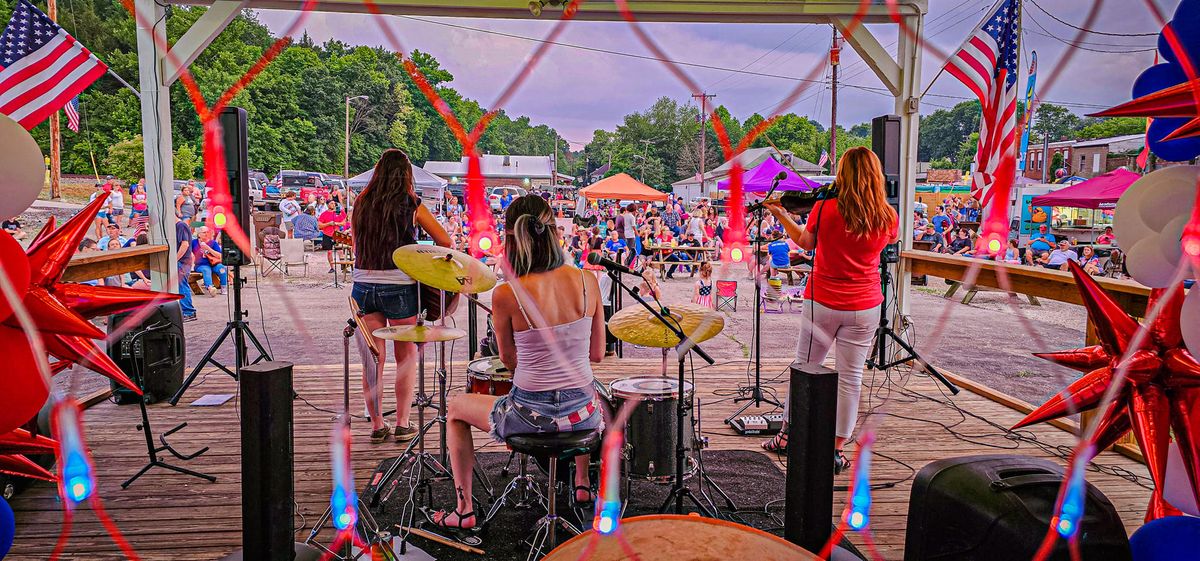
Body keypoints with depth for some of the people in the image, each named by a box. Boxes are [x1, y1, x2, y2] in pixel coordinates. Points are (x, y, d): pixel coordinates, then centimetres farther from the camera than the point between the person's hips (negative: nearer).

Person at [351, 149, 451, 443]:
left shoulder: (361, 203, 5)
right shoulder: (411, 205, -4)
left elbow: (358, 241, 14)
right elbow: (446, 242, 0)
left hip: (363, 285, 3)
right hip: (399, 287, -3)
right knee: (406, 358, 10)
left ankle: (376, 425, 16)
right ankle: (402, 424, 12)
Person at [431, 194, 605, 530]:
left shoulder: (506, 295, -17)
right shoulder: (587, 281, -8)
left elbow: (509, 361, -1)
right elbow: (597, 353, 2)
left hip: (531, 416, -3)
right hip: (582, 415, 4)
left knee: (456, 408, 26)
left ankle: (464, 509, 31)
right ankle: (583, 484, 49)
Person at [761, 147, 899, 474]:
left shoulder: (825, 209, -11)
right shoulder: (888, 217, -5)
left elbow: (805, 242, 6)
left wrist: (780, 214, 19)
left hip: (822, 303, -1)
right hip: (864, 307, 1)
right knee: (850, 377, 7)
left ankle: (786, 437, 25)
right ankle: (837, 450, 13)